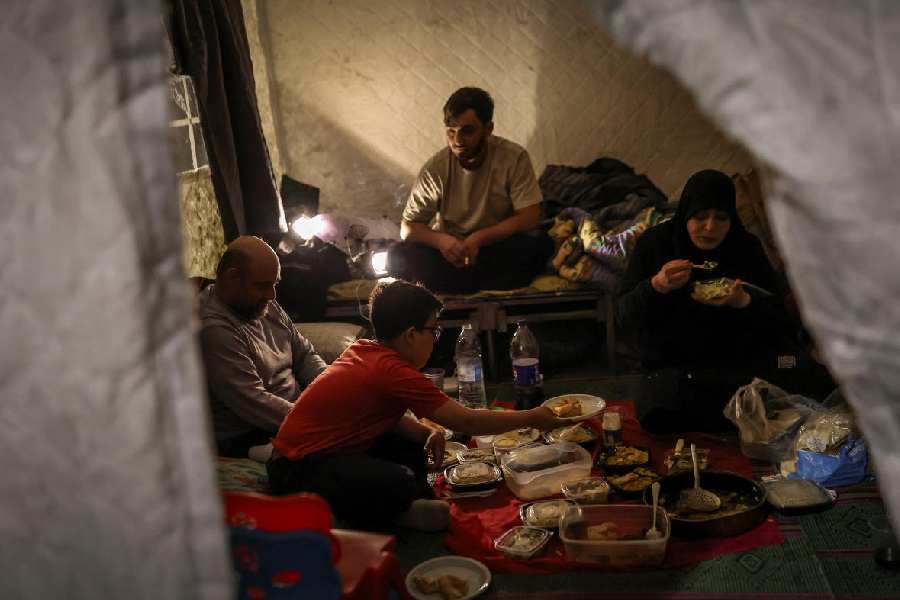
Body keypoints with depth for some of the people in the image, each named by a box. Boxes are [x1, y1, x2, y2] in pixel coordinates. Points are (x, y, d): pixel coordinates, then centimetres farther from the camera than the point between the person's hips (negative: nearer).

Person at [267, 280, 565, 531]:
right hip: (299, 472, -10)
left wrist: (427, 433, -3)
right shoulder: (393, 371, -22)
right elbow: (467, 421, -18)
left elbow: (388, 416, 16)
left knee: (411, 441, 11)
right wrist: (531, 418, -7)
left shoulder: (364, 350, 6)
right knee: (400, 483, -30)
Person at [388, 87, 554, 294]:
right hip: (449, 248, 1)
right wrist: (440, 240, -28)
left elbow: (530, 218, -16)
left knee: (541, 243, -31)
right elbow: (408, 227, -6)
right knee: (397, 257, -26)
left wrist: (479, 238, -27)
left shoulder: (514, 158, -12)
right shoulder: (435, 168, -9)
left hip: (500, 246, -1)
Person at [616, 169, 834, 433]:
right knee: (662, 415, -33)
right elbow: (624, 319, -6)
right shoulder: (653, 243, -3)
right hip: (672, 365, 0)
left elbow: (778, 320, -3)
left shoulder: (747, 247, 1)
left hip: (740, 358, 1)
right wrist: (656, 286, -25)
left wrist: (743, 302, -24)